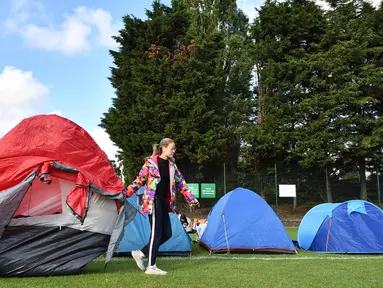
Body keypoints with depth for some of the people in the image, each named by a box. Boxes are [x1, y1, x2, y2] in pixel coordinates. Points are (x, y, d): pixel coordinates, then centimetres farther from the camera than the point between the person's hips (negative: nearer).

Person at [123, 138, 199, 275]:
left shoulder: (171, 164, 12)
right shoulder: (151, 162, -7)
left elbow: (181, 183, 14)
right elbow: (139, 180, -3)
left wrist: (191, 199, 11)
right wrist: (125, 193, -8)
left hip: (164, 202, 8)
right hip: (153, 201, -7)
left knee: (167, 233, 7)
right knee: (156, 233, -5)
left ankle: (140, 253, 19)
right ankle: (151, 267, 6)